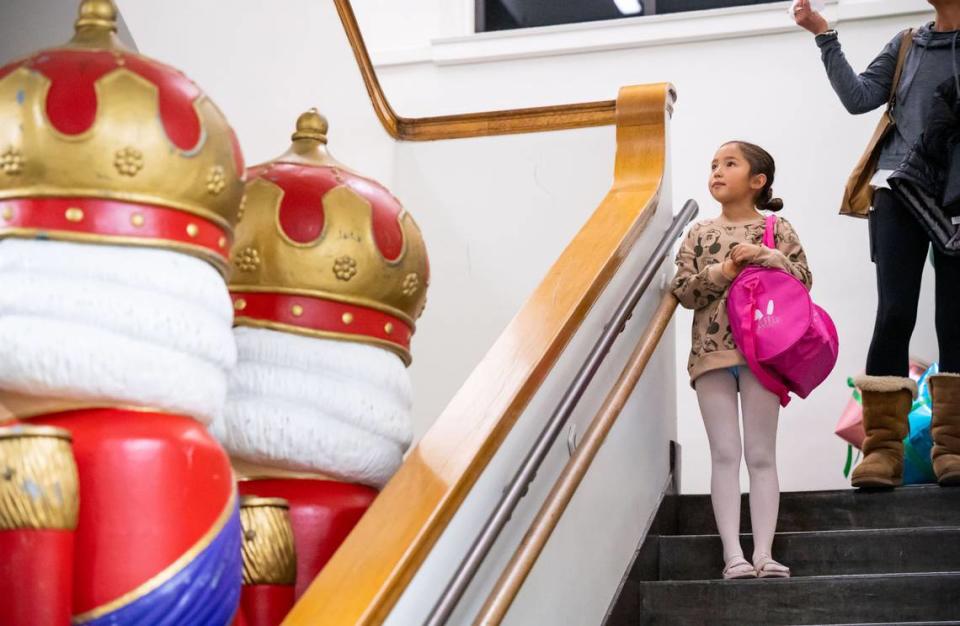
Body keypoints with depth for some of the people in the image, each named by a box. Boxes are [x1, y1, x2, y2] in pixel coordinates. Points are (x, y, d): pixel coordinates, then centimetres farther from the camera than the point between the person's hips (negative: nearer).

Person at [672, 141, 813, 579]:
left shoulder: (777, 230, 6)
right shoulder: (699, 234, 11)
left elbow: (804, 282, 2)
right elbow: (683, 292, 4)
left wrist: (769, 259, -12)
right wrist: (724, 271, -10)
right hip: (712, 352, 2)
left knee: (761, 455, 0)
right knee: (724, 454, -3)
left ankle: (763, 553, -2)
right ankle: (733, 556, -6)